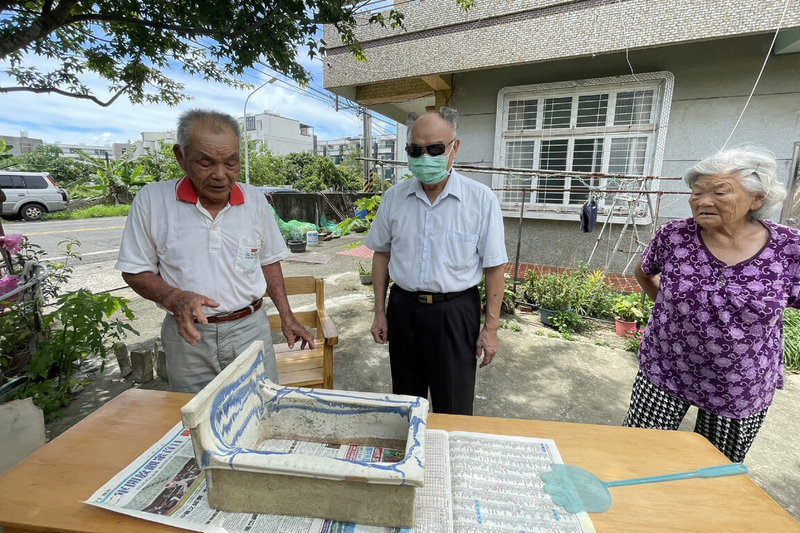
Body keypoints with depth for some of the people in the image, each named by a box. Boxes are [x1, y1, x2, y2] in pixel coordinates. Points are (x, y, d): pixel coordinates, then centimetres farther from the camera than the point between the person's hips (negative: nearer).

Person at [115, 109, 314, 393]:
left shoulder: (255, 200, 0)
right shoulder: (152, 199, -6)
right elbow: (135, 271, 1)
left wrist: (286, 316, 5)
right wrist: (174, 298, -18)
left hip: (250, 328, 1)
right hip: (188, 334, -1)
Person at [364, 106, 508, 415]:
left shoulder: (481, 200, -9)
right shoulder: (393, 198, 1)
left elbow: (494, 267, -6)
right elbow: (382, 255, 8)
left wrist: (490, 327, -6)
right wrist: (379, 312, 7)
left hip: (455, 312, -3)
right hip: (403, 307, 3)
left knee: (453, 409, 12)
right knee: (405, 401, 21)